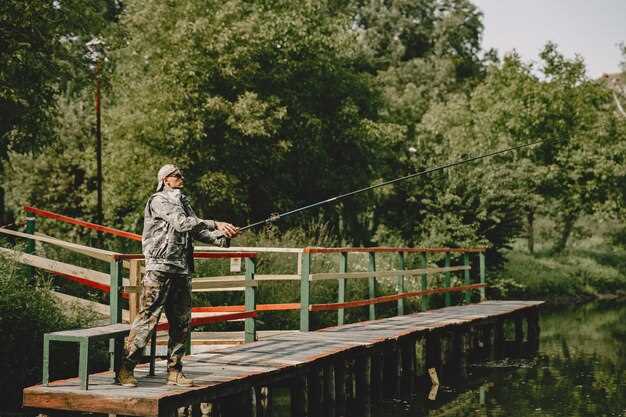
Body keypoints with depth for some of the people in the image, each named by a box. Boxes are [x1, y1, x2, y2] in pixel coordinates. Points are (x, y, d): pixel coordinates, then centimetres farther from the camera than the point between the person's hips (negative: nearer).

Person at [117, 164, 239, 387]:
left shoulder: (183, 202, 20)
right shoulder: (158, 201, -4)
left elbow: (197, 230, 16)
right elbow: (182, 224, -18)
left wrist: (222, 237, -1)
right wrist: (216, 224, -20)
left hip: (182, 270, 8)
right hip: (160, 268, -8)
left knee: (182, 322, 8)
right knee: (147, 318, -9)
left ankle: (174, 371, 17)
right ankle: (125, 369, -4)